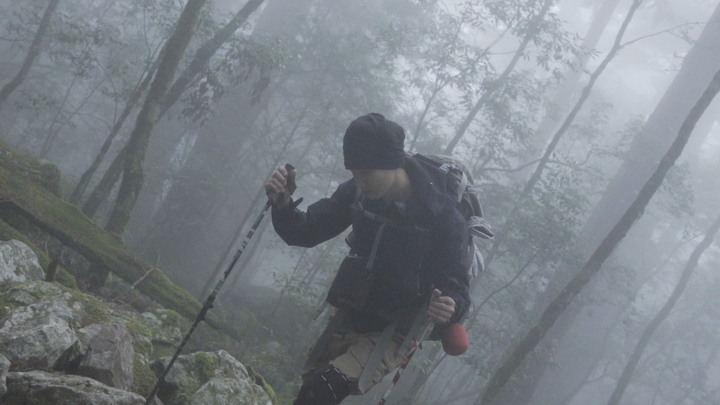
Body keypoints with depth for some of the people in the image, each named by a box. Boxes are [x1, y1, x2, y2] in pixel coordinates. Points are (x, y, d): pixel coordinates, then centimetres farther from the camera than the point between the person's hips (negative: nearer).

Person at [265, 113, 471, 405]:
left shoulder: (443, 217, -21)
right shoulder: (357, 193, -7)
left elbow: (458, 291, -17)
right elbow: (306, 233, 1)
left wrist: (450, 308, -42)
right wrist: (282, 205, -21)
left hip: (389, 336, -6)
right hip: (346, 320, 6)